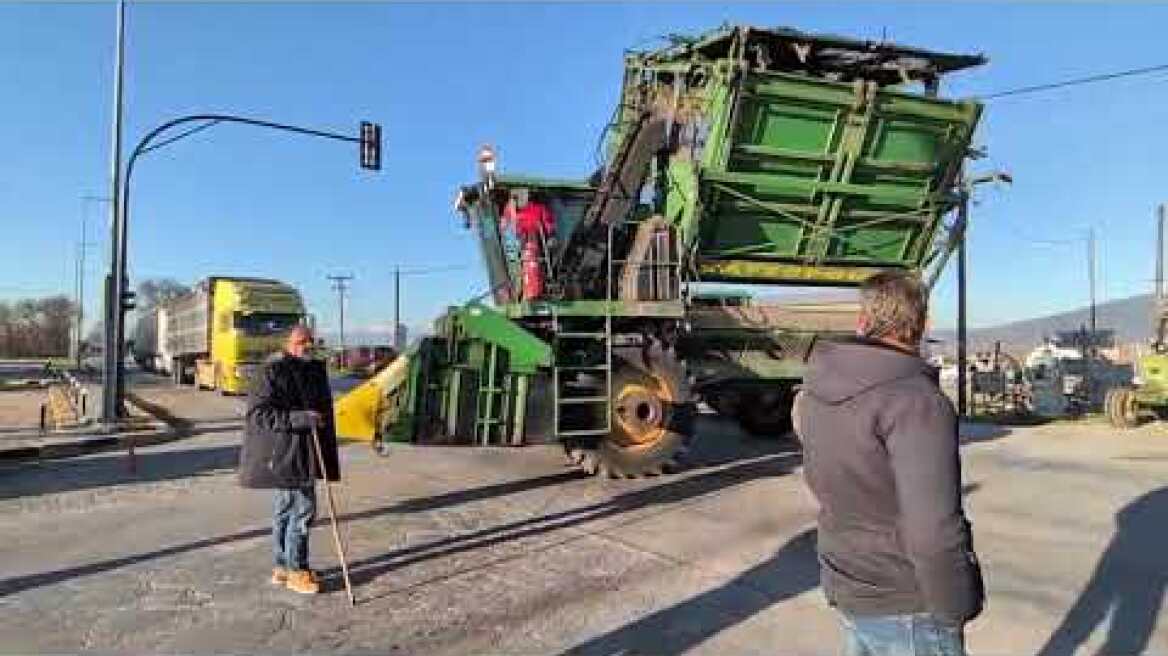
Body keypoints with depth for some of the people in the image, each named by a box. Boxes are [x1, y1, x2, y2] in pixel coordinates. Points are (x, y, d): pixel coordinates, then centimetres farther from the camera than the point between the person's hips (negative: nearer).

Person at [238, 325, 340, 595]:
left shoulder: (316, 369, 10)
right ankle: (296, 571, 6)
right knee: (303, 509, -6)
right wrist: (301, 419, -26)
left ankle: (282, 568, 26)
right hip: (284, 451, -8)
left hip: (305, 452, 8)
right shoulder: (272, 371, -13)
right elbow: (259, 413, -18)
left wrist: (327, 456, 22)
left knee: (285, 509, 16)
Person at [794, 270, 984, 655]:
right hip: (906, 607, -7)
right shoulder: (916, 400, -25)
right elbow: (933, 531, -27)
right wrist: (955, 609, -14)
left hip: (846, 592, 7)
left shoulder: (814, 391, -3)